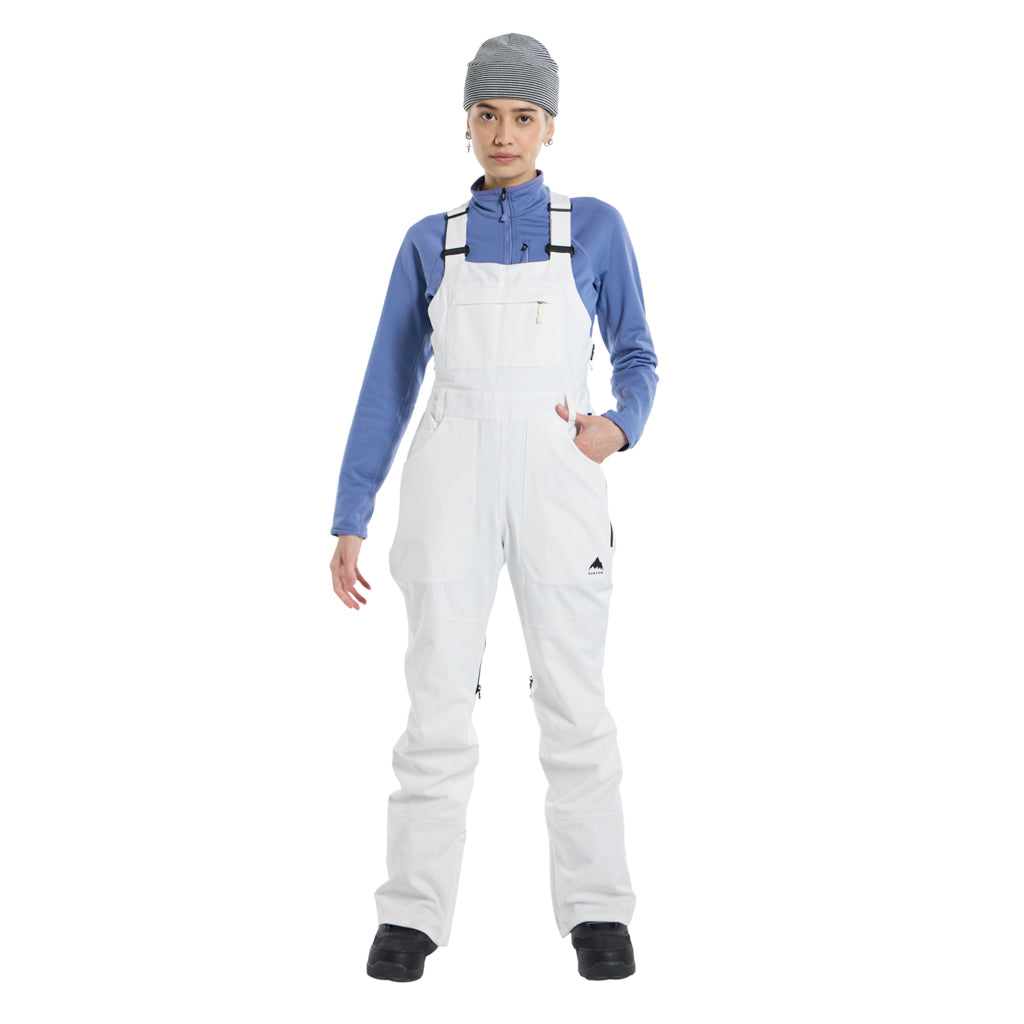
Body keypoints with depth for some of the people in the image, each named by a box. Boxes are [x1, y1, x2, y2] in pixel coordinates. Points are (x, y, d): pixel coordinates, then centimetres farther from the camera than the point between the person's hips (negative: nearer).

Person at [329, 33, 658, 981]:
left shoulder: (597, 228, 9)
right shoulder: (429, 243, 10)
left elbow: (635, 358, 13)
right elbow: (387, 386, 10)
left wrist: (618, 427, -11)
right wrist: (349, 522, 4)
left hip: (557, 485, 0)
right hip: (452, 486, 1)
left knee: (574, 706, -2)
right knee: (439, 702, -4)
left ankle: (596, 912, 9)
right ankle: (412, 915, 5)